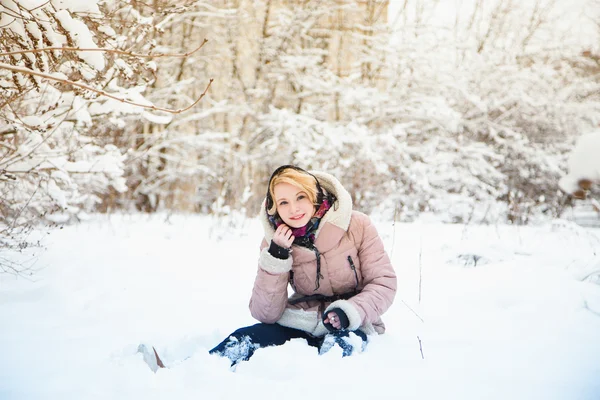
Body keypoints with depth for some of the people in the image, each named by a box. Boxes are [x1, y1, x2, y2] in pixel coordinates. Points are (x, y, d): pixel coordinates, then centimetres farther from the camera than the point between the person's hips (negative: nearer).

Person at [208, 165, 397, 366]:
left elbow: (384, 282, -6)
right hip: (299, 325, 2)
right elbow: (264, 314, -6)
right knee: (245, 341, -25)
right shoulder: (275, 242, -2)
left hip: (349, 328, -2)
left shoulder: (357, 226, -9)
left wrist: (349, 313, -24)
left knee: (343, 343, -37)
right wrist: (276, 257, -18)